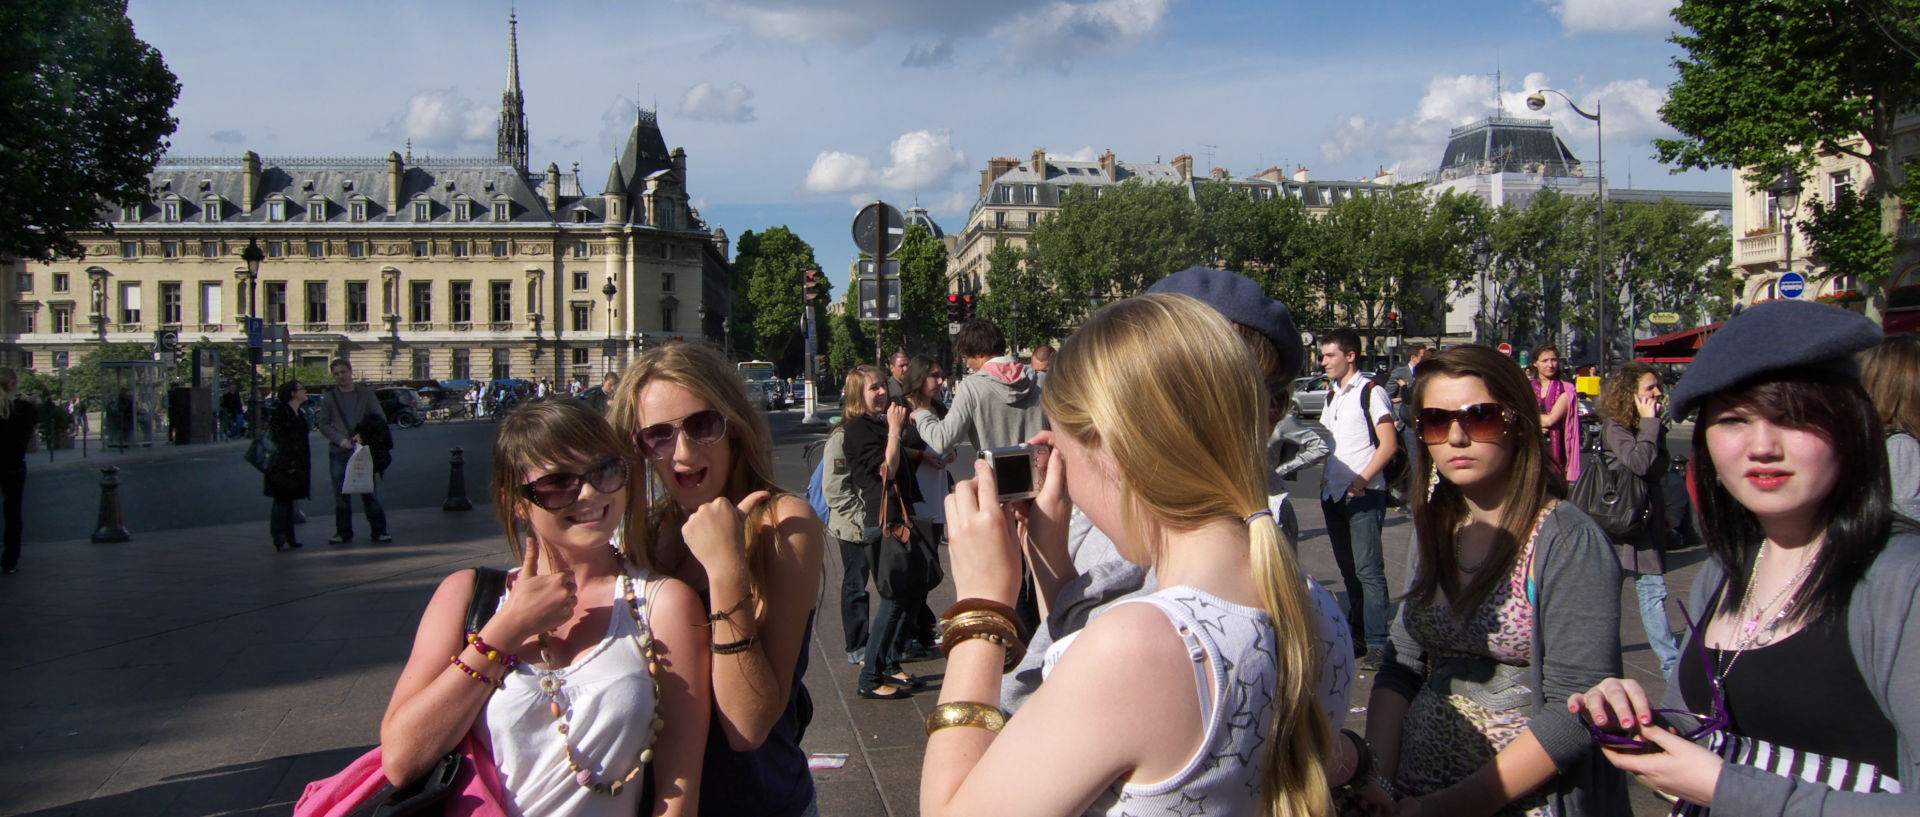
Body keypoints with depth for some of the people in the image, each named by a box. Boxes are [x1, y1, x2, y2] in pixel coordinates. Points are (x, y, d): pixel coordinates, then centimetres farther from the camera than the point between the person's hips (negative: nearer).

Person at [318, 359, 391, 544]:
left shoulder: (366, 395, 7)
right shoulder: (329, 399, 9)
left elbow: (380, 419, 3)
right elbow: (323, 424, 4)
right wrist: (340, 440, -12)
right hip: (338, 452, 1)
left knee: (369, 491, 0)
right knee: (341, 495, 3)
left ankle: (379, 531, 5)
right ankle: (343, 532, 12)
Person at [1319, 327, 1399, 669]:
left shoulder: (1370, 391, -8)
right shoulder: (1332, 394, 16)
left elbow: (1389, 444, -12)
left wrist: (1361, 480, -19)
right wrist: (1325, 475, 12)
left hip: (1363, 494, -8)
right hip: (1333, 493, 8)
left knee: (1368, 569, -8)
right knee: (1348, 569, 13)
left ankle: (1379, 643, -5)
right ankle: (1357, 634, 22)